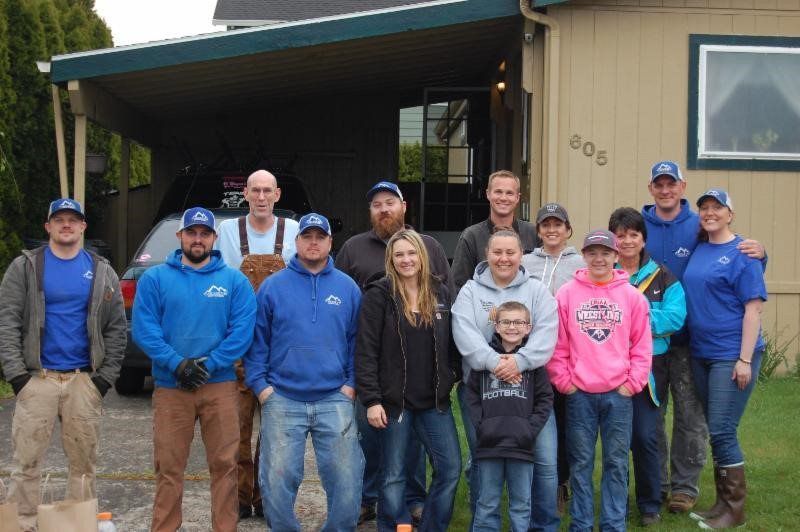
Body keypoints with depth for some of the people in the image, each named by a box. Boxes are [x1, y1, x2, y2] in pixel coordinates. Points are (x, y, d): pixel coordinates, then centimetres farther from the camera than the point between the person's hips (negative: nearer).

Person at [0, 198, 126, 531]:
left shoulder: (102, 272, 10)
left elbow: (117, 327, 8)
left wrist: (106, 376, -1)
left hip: (84, 381, 2)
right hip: (37, 379, -2)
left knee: (84, 462, 7)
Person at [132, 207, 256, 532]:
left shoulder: (235, 281, 5)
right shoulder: (155, 279, 5)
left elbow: (242, 332, -4)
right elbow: (143, 329, -4)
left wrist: (208, 365, -14)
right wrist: (177, 364, -16)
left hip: (220, 386, 0)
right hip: (170, 387, 0)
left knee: (224, 464, 4)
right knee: (169, 467, 4)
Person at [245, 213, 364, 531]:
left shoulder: (347, 288, 8)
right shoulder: (273, 286, 4)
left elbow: (357, 341, 11)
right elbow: (257, 340, 5)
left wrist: (351, 384, 1)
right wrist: (260, 385, -3)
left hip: (334, 400, 1)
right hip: (282, 400, -1)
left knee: (345, 479, 1)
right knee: (277, 480, 1)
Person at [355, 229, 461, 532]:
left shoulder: (441, 293, 7)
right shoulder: (379, 295, -6)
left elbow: (451, 344, 15)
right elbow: (366, 351, -10)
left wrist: (452, 377, 2)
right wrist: (371, 400, -14)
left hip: (435, 400, 4)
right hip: (393, 401, -4)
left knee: (451, 468, 2)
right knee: (393, 475, 4)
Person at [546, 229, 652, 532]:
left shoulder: (632, 296, 3)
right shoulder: (567, 294, 1)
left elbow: (642, 346, 5)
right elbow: (557, 345, 2)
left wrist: (633, 383, -1)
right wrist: (563, 381, -2)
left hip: (619, 394, 1)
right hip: (578, 394, 0)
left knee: (616, 463, 6)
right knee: (580, 463, 6)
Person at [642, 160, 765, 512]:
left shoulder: (700, 227, -1)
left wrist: (757, 255, -19)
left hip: (689, 338, -1)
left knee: (690, 417, 3)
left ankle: (684, 486, 15)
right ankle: (655, 483, 23)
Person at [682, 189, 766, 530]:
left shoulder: (741, 253, -8)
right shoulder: (698, 250, 10)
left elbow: (753, 308, -12)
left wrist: (745, 359, -17)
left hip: (732, 355, -6)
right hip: (701, 354, 6)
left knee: (721, 432, -7)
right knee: (717, 432, 12)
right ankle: (723, 503, 22)